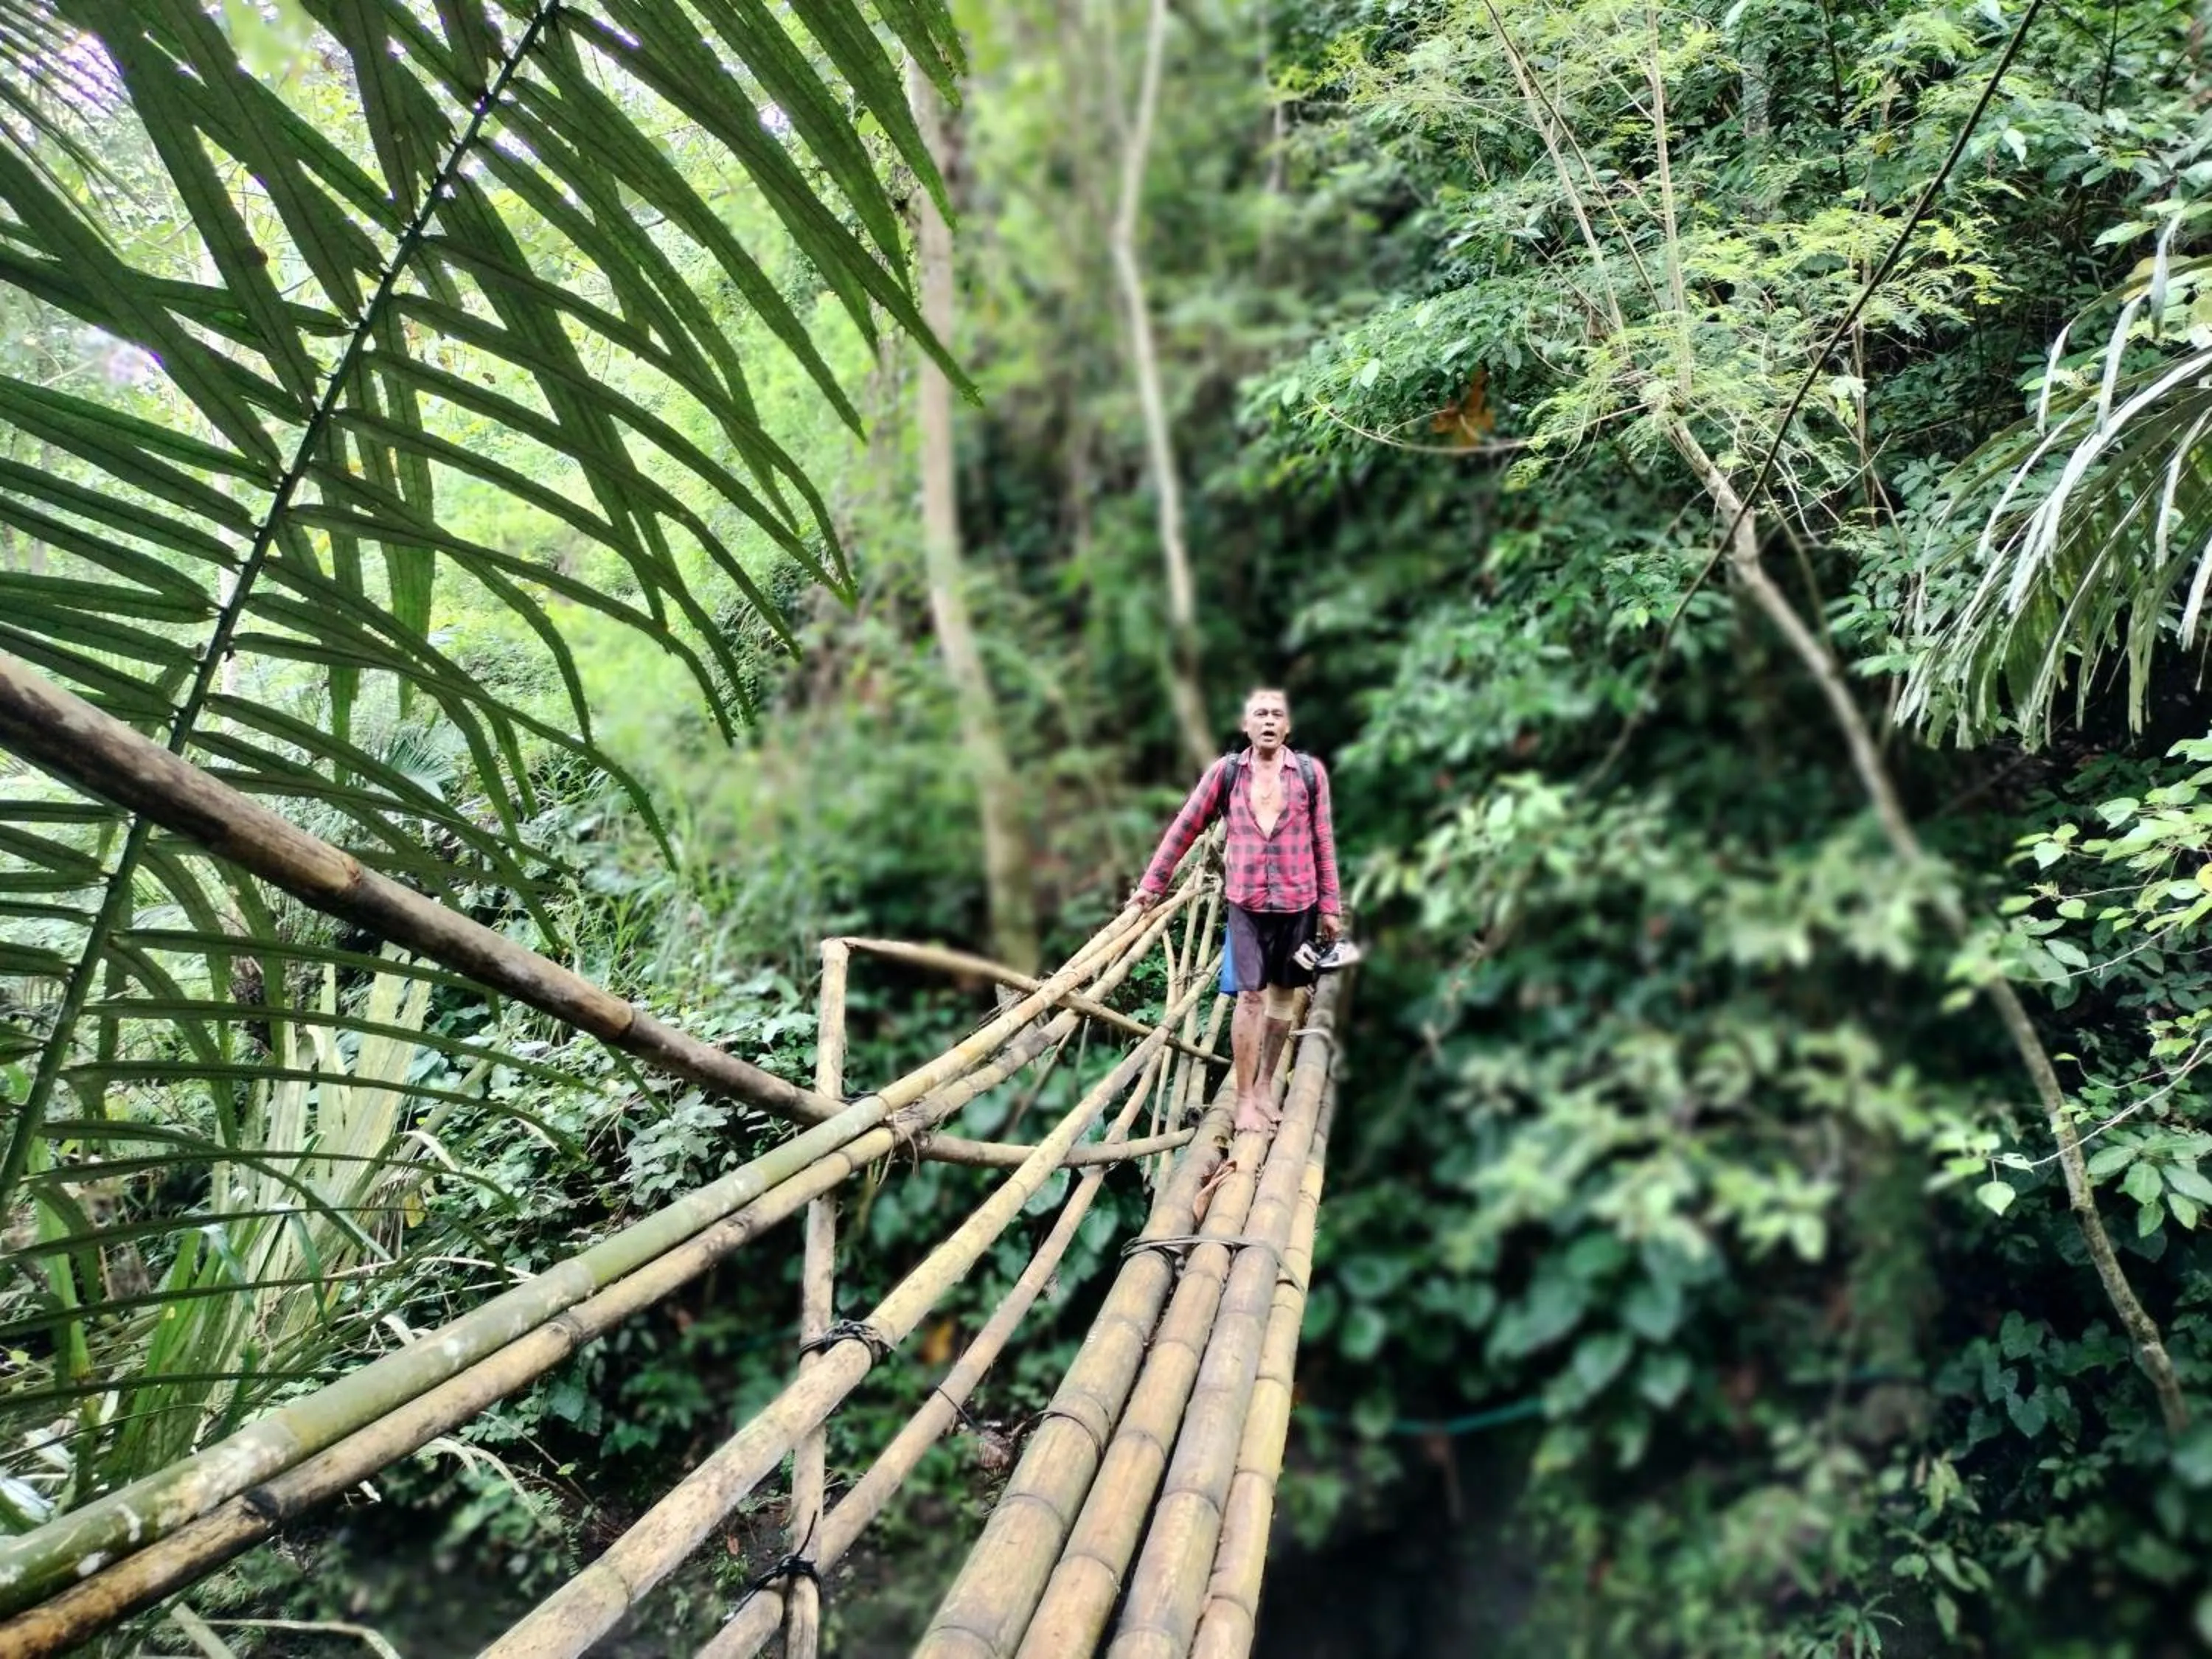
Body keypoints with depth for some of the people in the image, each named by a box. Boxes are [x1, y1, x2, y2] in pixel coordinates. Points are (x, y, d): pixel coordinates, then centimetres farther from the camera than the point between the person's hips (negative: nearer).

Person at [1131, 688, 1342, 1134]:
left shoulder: (1310, 771, -2)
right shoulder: (1226, 771, -2)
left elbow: (1323, 841, 2)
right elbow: (1185, 828, 4)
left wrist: (1330, 905, 2)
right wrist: (1152, 883, 4)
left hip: (1299, 901, 1)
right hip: (1246, 901, -1)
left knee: (1284, 993, 12)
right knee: (1251, 996, -2)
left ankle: (1266, 1083, 27)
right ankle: (1244, 1096, 7)